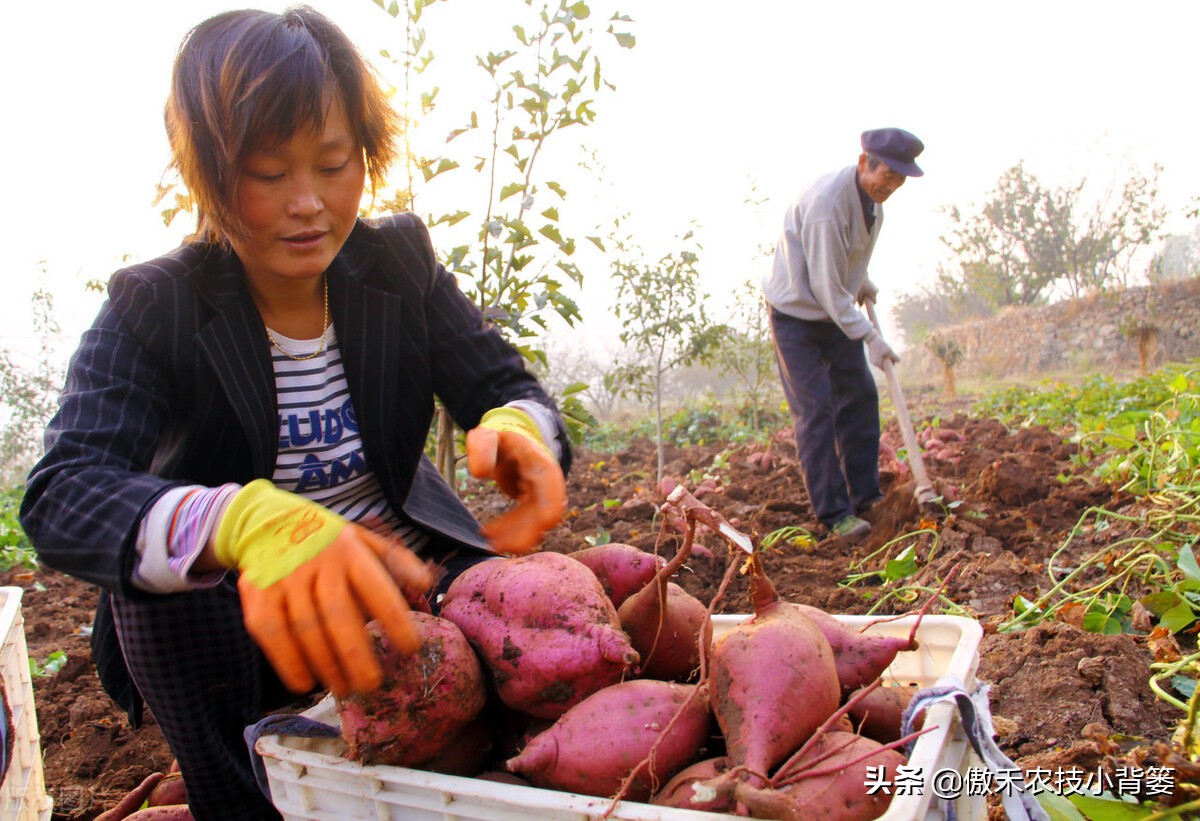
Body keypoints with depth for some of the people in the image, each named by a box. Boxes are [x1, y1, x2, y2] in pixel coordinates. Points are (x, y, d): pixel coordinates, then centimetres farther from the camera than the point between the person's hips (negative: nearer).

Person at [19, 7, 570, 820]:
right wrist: (241, 522, -51)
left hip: (402, 569, 2)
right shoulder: (154, 308, -14)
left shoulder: (399, 260, -6)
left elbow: (506, 387, -9)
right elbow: (61, 499, -28)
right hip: (234, 618, -1)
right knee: (159, 568, -30)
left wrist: (518, 431, -37)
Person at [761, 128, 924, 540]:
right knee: (816, 410, -10)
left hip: (836, 309, 9)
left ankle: (866, 497, 15)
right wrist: (869, 337, -23)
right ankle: (834, 513, -5)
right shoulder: (826, 204, -30)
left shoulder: (871, 195, -2)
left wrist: (861, 281, 10)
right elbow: (825, 288, -27)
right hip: (796, 312, -9)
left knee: (860, 397, 6)